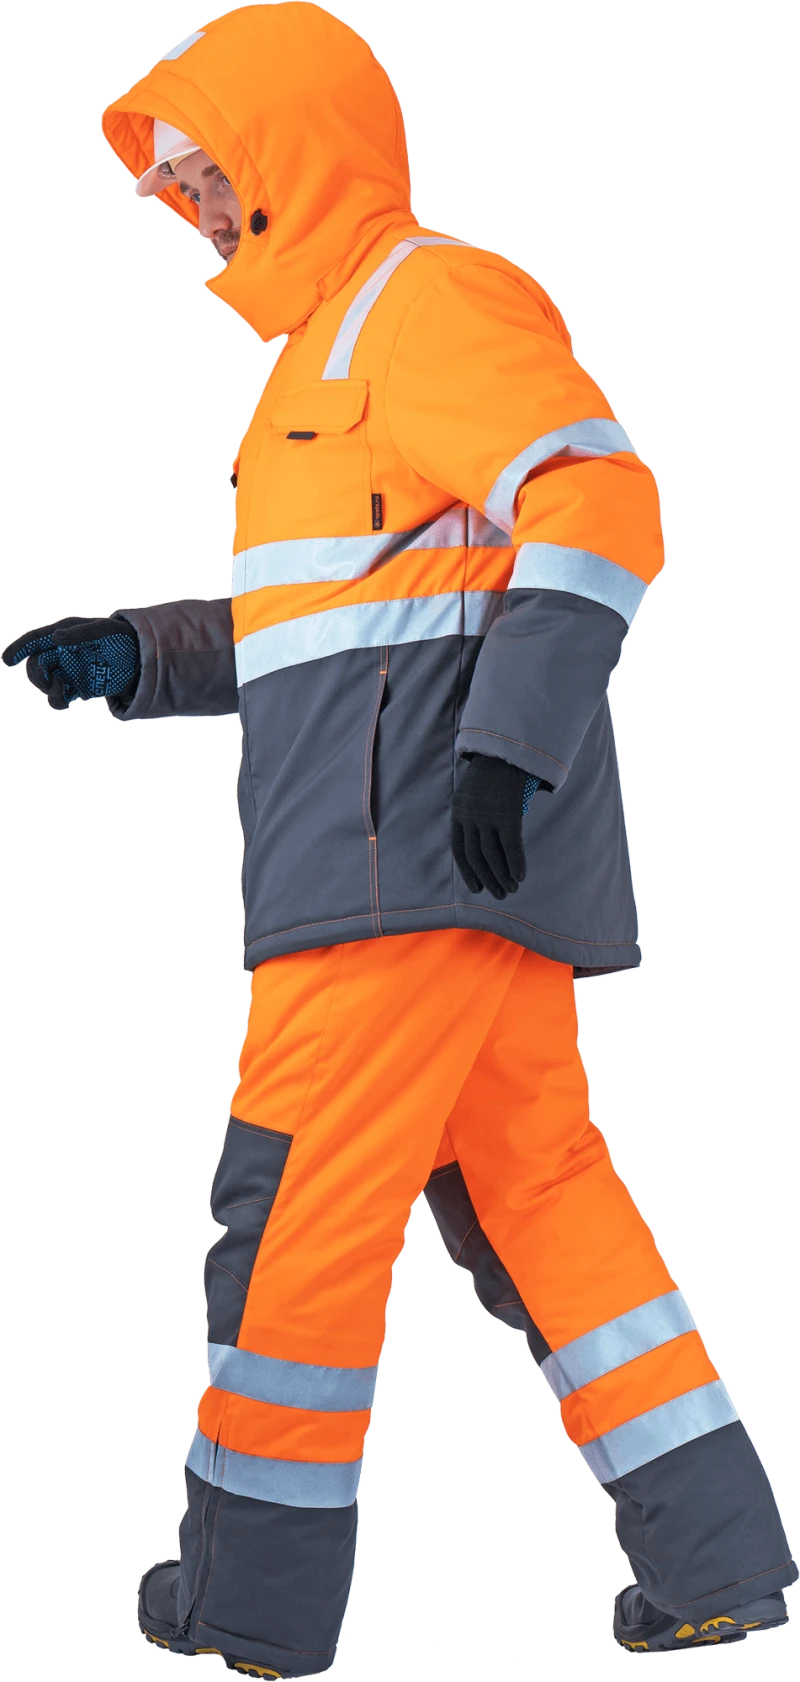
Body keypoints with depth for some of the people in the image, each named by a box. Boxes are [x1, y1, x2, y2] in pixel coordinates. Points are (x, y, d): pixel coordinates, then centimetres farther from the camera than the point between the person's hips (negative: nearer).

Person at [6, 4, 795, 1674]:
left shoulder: (430, 299, -7)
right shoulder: (335, 344, 24)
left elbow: (599, 506, -19)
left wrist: (509, 744, -25)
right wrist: (134, 659, 15)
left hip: (421, 855, -10)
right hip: (430, 869, 10)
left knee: (299, 1196, -4)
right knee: (533, 1190, 10)